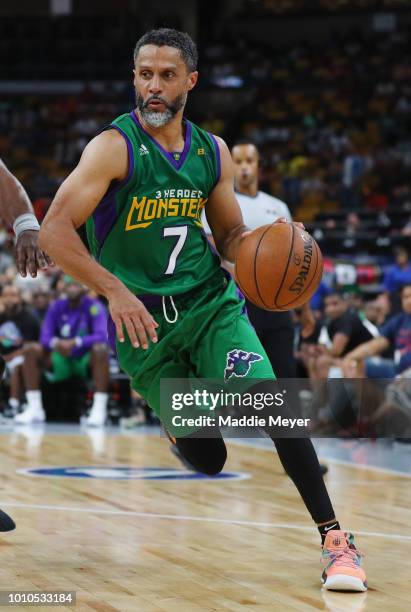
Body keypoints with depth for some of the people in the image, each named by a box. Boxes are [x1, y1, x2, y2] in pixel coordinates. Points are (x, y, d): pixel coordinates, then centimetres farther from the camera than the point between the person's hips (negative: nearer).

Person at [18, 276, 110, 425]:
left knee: (100, 349, -35)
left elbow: (101, 336, -24)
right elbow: (45, 337, -6)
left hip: (87, 361, -4)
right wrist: (55, 343, -31)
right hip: (62, 360, 4)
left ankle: (99, 408, -38)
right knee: (32, 350, -17)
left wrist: (75, 343, -39)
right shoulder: (56, 307, 0)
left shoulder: (94, 307, -11)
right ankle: (34, 408, -18)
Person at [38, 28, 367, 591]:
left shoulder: (213, 153, 4)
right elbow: (55, 231, -20)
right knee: (207, 461, 3)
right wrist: (114, 290, -32)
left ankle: (334, 538, -15)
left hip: (211, 303, 3)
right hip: (141, 318, -3)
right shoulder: (115, 148, -12)